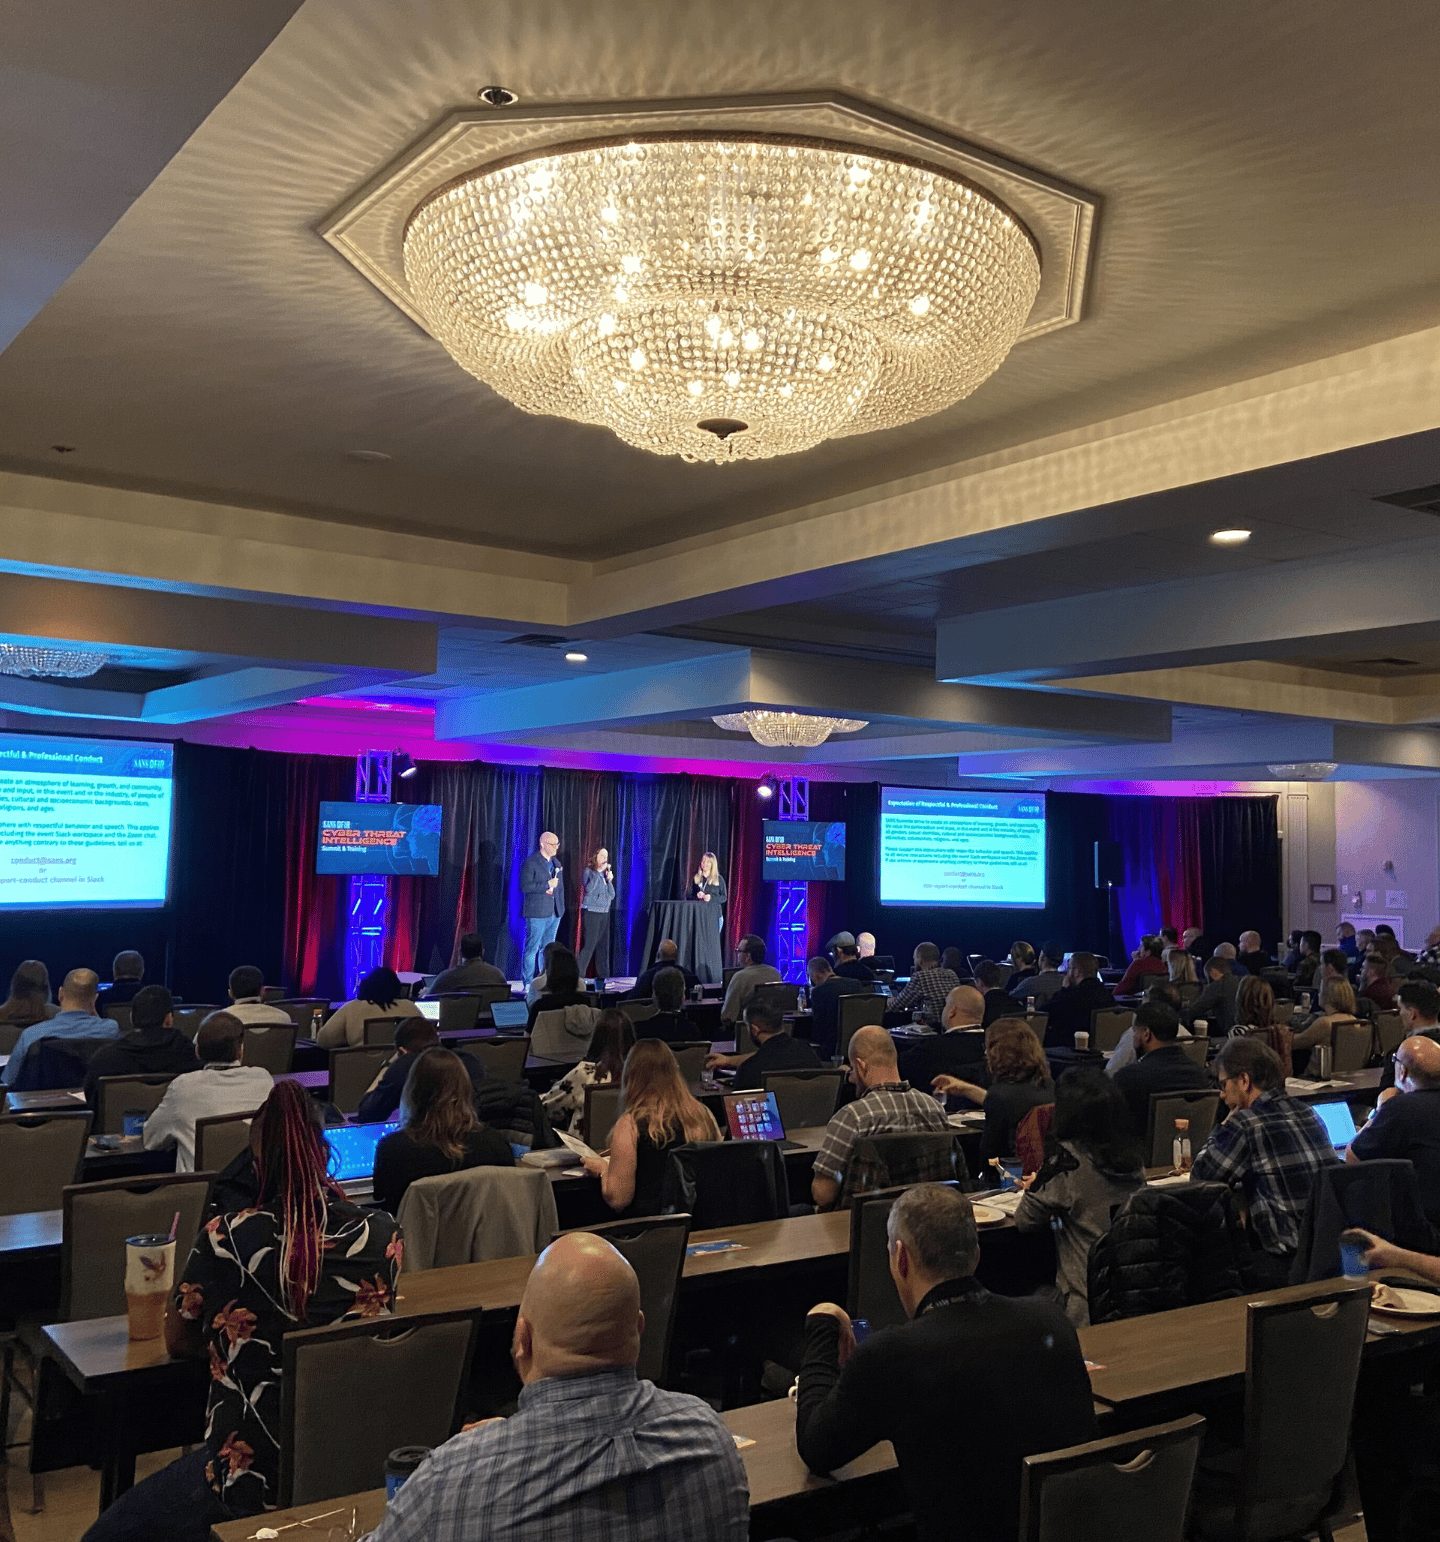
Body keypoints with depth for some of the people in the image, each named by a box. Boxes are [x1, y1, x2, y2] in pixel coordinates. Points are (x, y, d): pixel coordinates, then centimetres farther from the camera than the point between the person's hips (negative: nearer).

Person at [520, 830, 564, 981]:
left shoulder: (556, 863, 17)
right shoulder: (530, 862, -6)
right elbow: (524, 886, -15)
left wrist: (561, 908, 13)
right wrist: (547, 885, -17)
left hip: (554, 913, 7)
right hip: (537, 913, -7)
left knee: (547, 949, 10)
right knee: (532, 948, -5)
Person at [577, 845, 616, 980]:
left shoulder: (605, 873, 16)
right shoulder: (588, 871, -3)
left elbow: (612, 895, 15)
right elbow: (589, 889, -20)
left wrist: (609, 880, 0)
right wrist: (599, 872, -18)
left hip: (604, 913, 7)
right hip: (591, 912, -7)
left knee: (603, 945, 7)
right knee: (589, 945, -12)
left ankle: (602, 975, 12)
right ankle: (579, 975, -10)